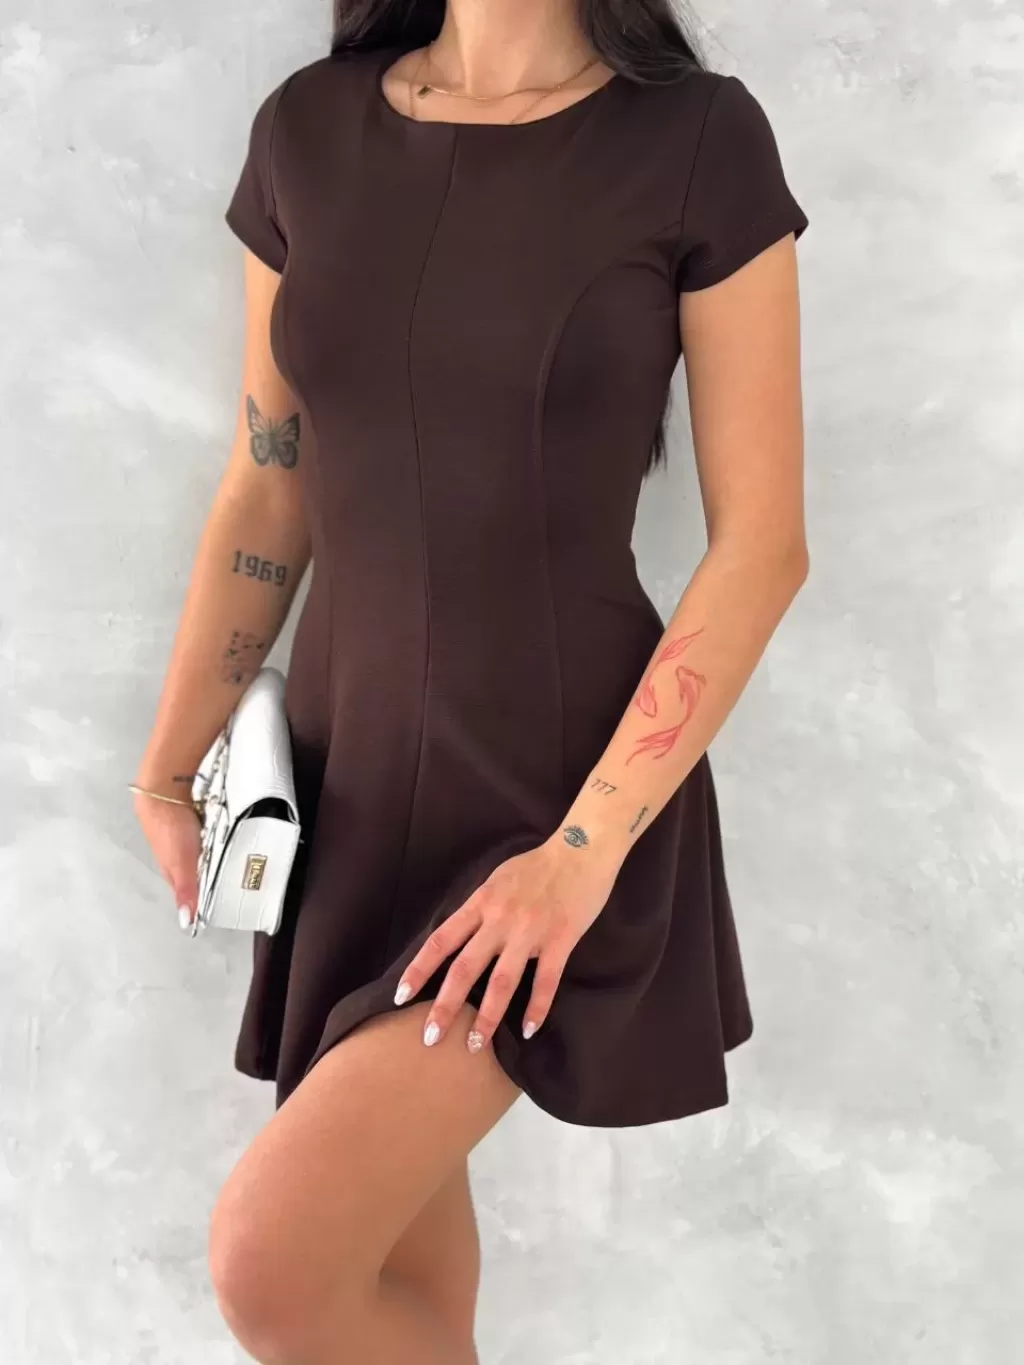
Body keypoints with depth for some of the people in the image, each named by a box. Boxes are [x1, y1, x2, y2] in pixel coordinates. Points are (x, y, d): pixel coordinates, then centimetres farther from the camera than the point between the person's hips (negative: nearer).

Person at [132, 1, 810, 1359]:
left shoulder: (701, 141, -10)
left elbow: (763, 540, -11)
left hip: (563, 786, -4)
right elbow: (265, 494, 8)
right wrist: (169, 767, 5)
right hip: (353, 772, 5)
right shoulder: (307, 130, 2)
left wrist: (584, 851, -18)